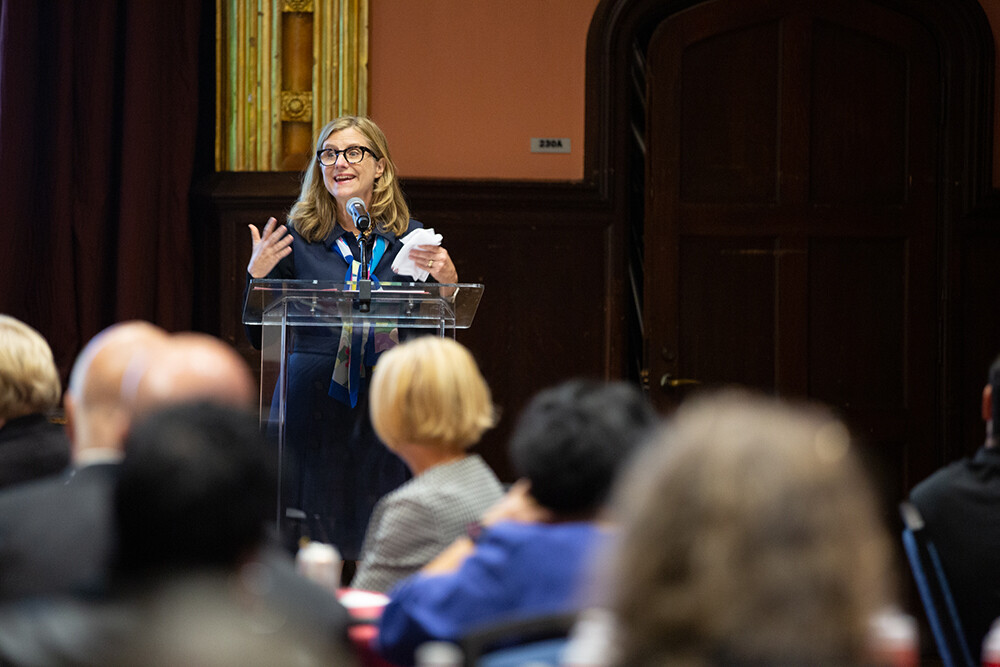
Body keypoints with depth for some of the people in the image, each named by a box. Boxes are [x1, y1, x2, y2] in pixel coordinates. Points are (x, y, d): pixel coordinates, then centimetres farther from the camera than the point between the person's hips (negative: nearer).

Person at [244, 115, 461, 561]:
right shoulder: (297, 236, 4)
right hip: (312, 402, -1)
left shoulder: (408, 238, 8)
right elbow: (259, 338, 5)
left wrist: (446, 281, -7)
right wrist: (256, 274, -9)